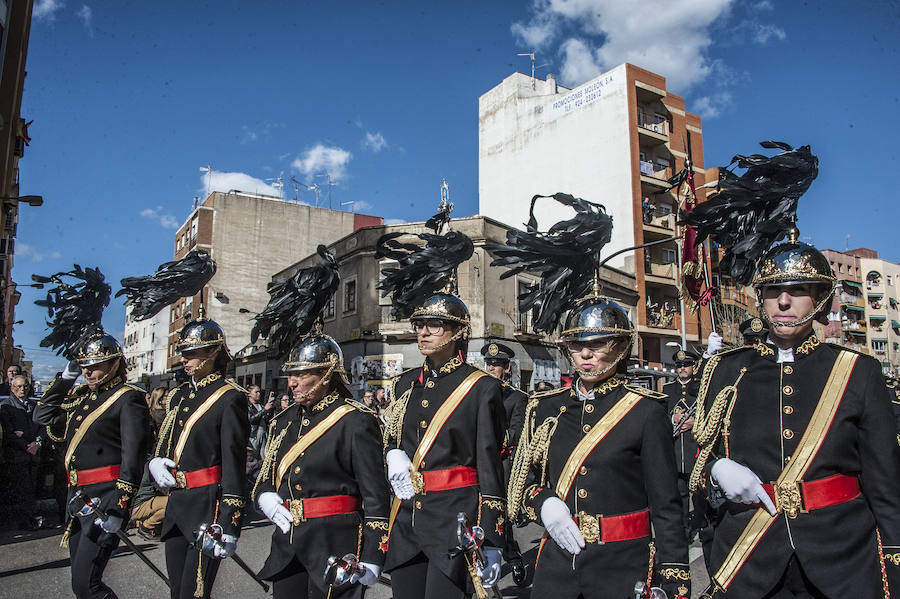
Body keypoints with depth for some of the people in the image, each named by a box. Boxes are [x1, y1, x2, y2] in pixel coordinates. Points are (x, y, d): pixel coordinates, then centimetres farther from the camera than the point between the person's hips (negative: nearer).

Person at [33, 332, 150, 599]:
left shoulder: (128, 398, -11)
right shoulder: (81, 395, 13)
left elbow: (133, 456, -17)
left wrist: (118, 510, -22)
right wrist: (66, 377, 9)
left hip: (105, 497, -8)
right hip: (76, 496, 8)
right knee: (80, 577, 16)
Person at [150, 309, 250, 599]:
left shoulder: (230, 398, -11)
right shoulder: (179, 396, 13)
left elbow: (234, 464, -15)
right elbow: (163, 443, 24)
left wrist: (229, 525, -19)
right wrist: (155, 462, 0)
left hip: (208, 506, -8)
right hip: (176, 501, 8)